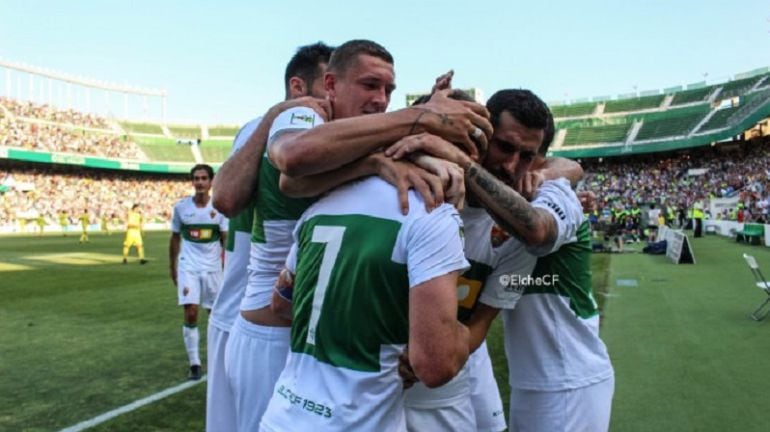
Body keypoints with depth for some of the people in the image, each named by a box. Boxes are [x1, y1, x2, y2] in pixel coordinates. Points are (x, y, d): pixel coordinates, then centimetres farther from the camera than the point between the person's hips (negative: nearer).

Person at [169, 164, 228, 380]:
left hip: (213, 267, 0)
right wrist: (172, 267, 11)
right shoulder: (181, 206, -2)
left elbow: (226, 240, -2)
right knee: (190, 313, -8)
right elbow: (175, 238, 9)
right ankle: (194, 364, 3)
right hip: (188, 267, 0)